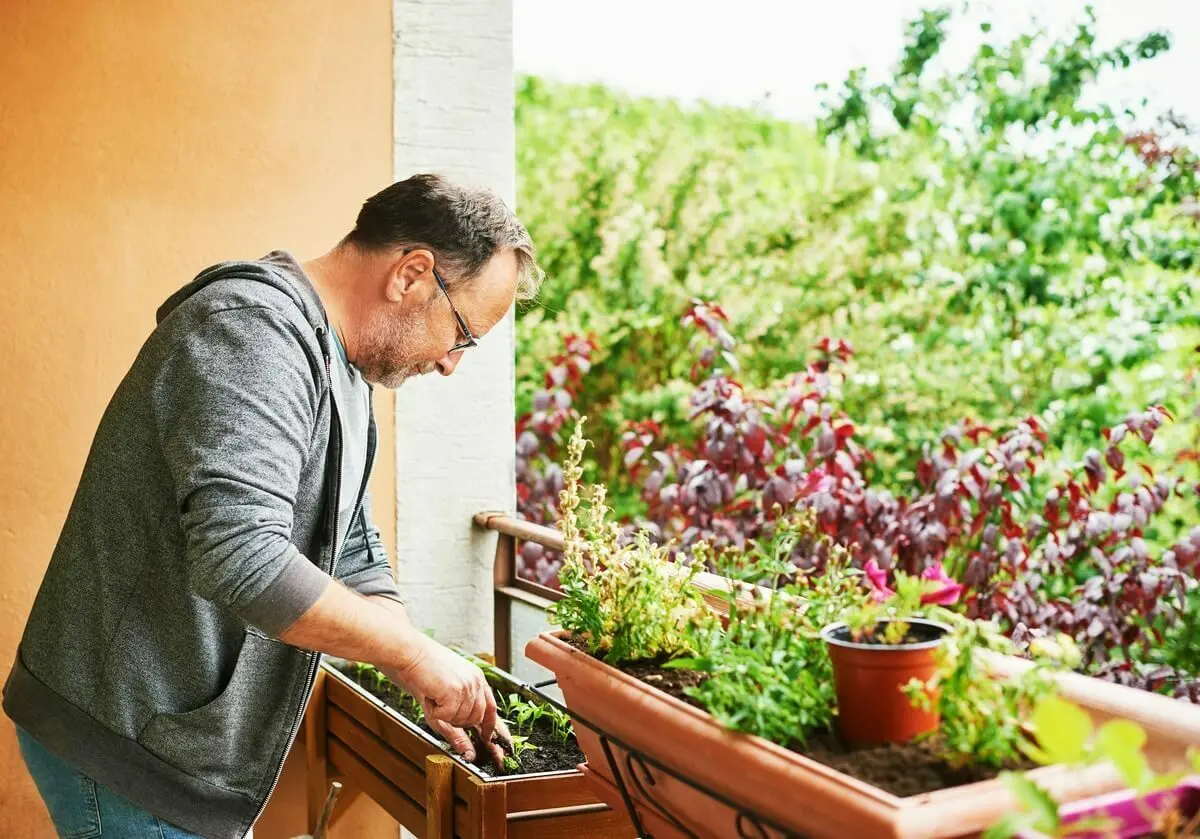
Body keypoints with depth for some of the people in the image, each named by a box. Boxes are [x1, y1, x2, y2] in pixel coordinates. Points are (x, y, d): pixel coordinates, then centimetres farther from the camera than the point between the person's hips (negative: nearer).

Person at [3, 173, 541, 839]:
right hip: (125, 746, -9)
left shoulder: (348, 377, 11)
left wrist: (434, 692, 8)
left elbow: (353, 558, 18)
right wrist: (414, 654, -23)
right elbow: (241, 559, -35)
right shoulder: (252, 330, -23)